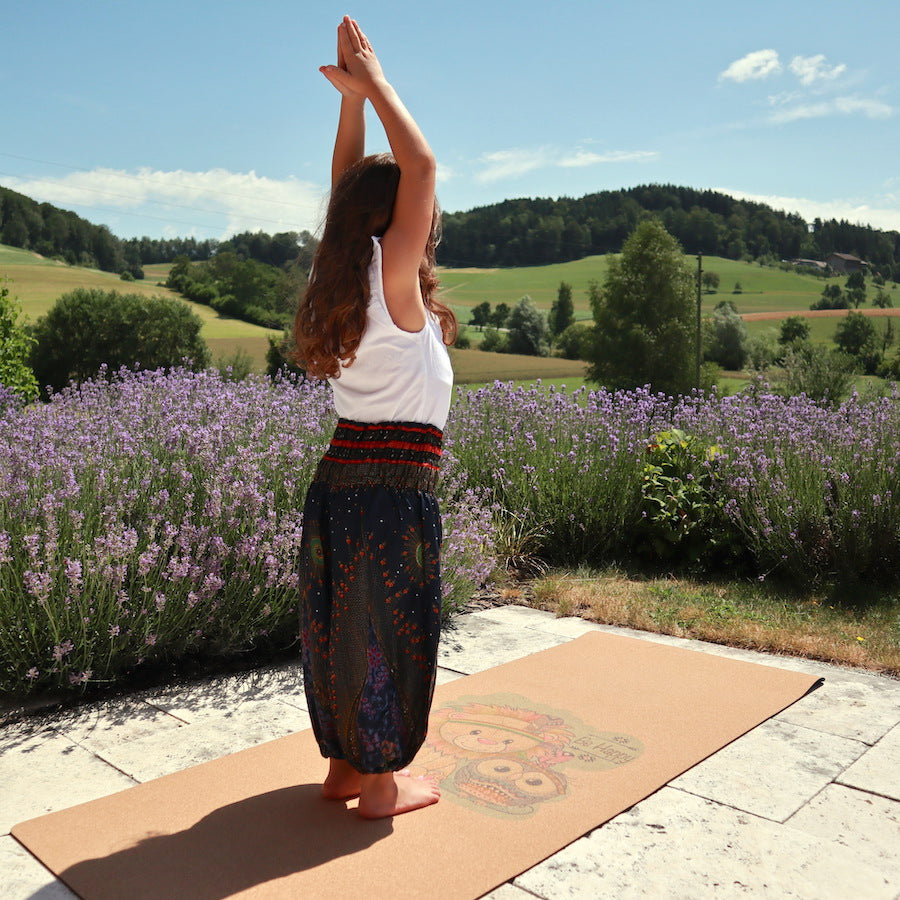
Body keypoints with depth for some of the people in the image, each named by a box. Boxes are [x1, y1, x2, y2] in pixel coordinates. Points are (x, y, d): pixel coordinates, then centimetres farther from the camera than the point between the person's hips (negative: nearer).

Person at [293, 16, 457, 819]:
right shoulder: (394, 280, -12)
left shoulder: (344, 284, 8)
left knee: (340, 620, 16)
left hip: (337, 480, 8)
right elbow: (420, 165, -15)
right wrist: (373, 84, -4)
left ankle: (344, 763, 33)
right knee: (387, 629, 6)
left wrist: (352, 97, 13)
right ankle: (382, 783, 22)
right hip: (394, 488, -7)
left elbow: (348, 186, 18)